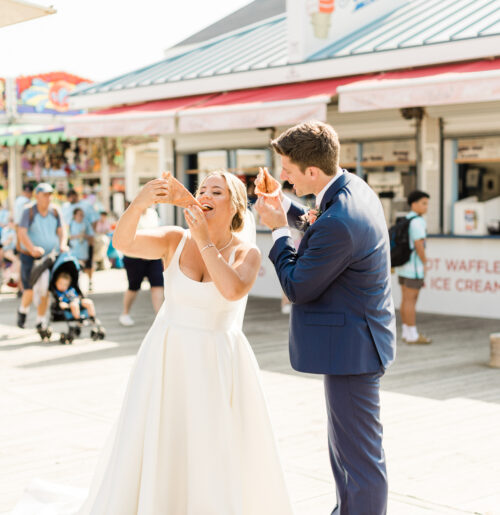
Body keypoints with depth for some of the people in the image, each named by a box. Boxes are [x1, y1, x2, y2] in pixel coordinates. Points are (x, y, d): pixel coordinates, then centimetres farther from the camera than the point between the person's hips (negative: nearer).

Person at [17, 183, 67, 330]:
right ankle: (23, 310, 25)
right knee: (30, 291, -7)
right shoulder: (29, 211, -7)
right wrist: (32, 248, -32)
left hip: (50, 256, 3)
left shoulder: (54, 211, 4)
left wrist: (62, 245, -16)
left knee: (45, 290, 1)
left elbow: (61, 230, 5)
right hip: (30, 257, -3)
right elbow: (22, 233, -16)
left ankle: (40, 321, 14)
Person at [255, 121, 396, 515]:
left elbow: (298, 287, -18)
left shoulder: (338, 223, -29)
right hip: (353, 340, 11)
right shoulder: (355, 188, 3)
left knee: (359, 456, 1)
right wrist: (287, 210, 9)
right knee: (345, 446, 24)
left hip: (352, 347, -11)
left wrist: (279, 229, -7)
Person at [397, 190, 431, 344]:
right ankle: (412, 335, -1)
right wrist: (425, 263, -13)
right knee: (411, 300, -5)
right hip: (414, 266, -9)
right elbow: (419, 244, -22)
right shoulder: (417, 221, -16)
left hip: (402, 265, 9)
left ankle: (407, 333, 16)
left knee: (406, 299, 11)